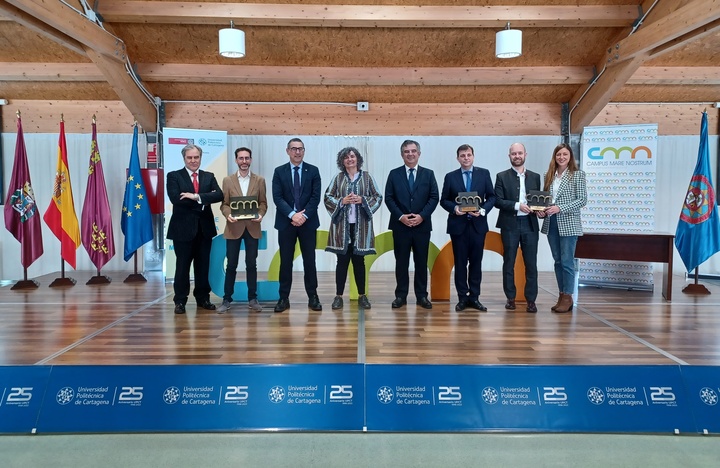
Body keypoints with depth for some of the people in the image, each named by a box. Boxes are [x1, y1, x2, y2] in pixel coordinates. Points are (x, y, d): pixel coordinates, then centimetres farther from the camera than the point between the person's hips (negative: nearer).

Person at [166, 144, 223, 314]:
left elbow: (219, 195, -8)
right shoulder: (174, 176, 1)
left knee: (203, 265, 10)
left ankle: (203, 298, 22)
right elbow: (175, 198, -15)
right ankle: (180, 301, 14)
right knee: (182, 266, 4)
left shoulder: (209, 177, 9)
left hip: (205, 228, 3)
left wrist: (197, 196, -20)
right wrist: (203, 201, -14)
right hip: (183, 228, -3)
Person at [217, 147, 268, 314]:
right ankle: (227, 299, 14)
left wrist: (260, 214, -15)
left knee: (251, 264, 7)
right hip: (234, 227, 0)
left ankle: (252, 298, 16)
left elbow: (263, 203, 4)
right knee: (231, 265, 4)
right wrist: (228, 214, -18)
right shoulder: (228, 180, 5)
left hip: (252, 227, 0)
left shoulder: (259, 180, 5)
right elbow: (224, 204, 2)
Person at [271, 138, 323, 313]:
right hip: (286, 222, 0)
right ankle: (284, 298, 12)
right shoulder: (279, 171, 4)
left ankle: (313, 297, 14)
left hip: (308, 222, 0)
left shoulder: (313, 171, 5)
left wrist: (304, 215, -14)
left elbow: (316, 197, -3)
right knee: (285, 261, 4)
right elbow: (277, 197, -4)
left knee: (309, 261, 5)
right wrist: (292, 214, -17)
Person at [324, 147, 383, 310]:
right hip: (342, 225, 0)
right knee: (342, 260, 3)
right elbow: (327, 198, 5)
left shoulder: (367, 177, 5)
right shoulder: (338, 178, 6)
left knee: (359, 261, 6)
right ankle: (338, 296, 10)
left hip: (361, 226, 0)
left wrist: (362, 200, -12)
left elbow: (378, 198, 4)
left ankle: (362, 296, 15)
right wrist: (342, 201, -11)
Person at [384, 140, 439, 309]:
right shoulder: (394, 174, 5)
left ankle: (422, 295, 15)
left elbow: (434, 197, 1)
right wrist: (400, 216, -12)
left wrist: (422, 216, -12)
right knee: (401, 262, 5)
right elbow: (389, 198, 0)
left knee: (421, 262, 6)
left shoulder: (428, 174, 7)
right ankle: (401, 295, 13)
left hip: (422, 225, 1)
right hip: (400, 225, 0)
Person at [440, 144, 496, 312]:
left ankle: (474, 297, 14)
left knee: (476, 262, 6)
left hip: (478, 224, 1)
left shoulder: (484, 173, 5)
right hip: (458, 225, 0)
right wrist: (454, 208, -13)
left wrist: (483, 210, -13)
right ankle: (462, 298, 13)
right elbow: (444, 200, 5)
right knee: (460, 263, 4)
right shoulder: (450, 176, 5)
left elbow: (491, 197, 4)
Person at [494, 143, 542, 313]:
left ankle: (531, 300, 9)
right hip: (510, 225, -2)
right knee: (509, 263, 5)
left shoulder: (535, 176, 12)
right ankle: (510, 298, 16)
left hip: (530, 224, 2)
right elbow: (498, 201, -6)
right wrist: (517, 206, -18)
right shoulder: (502, 176, 3)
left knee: (531, 263, 1)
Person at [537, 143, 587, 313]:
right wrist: (541, 209, -7)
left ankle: (567, 297, 8)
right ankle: (561, 295, 19)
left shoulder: (578, 174, -3)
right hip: (550, 224, 5)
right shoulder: (548, 175, 10)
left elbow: (582, 199, -9)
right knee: (557, 261, 11)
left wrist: (560, 208, -18)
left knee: (567, 261, -2)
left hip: (568, 224, -5)